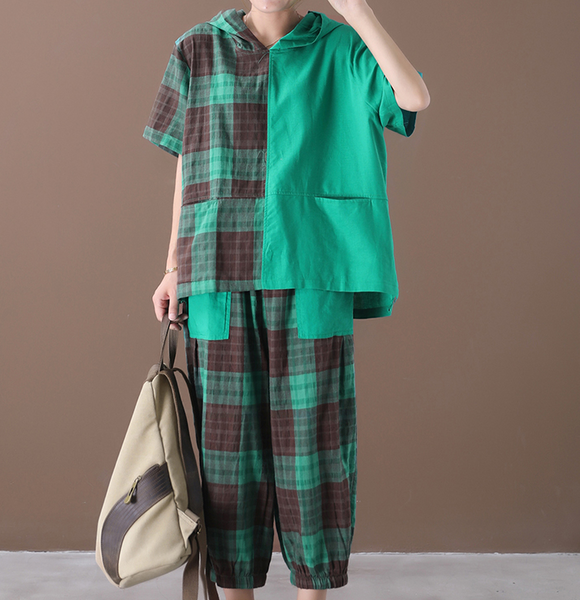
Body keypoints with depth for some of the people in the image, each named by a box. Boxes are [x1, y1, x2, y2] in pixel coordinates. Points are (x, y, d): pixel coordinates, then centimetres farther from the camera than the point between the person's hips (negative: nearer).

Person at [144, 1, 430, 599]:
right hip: (223, 276, 1)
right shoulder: (198, 49, 11)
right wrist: (175, 269, 9)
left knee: (310, 438, 2)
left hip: (309, 275, -1)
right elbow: (188, 169, 13)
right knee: (228, 439, 4)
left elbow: (416, 97, -12)